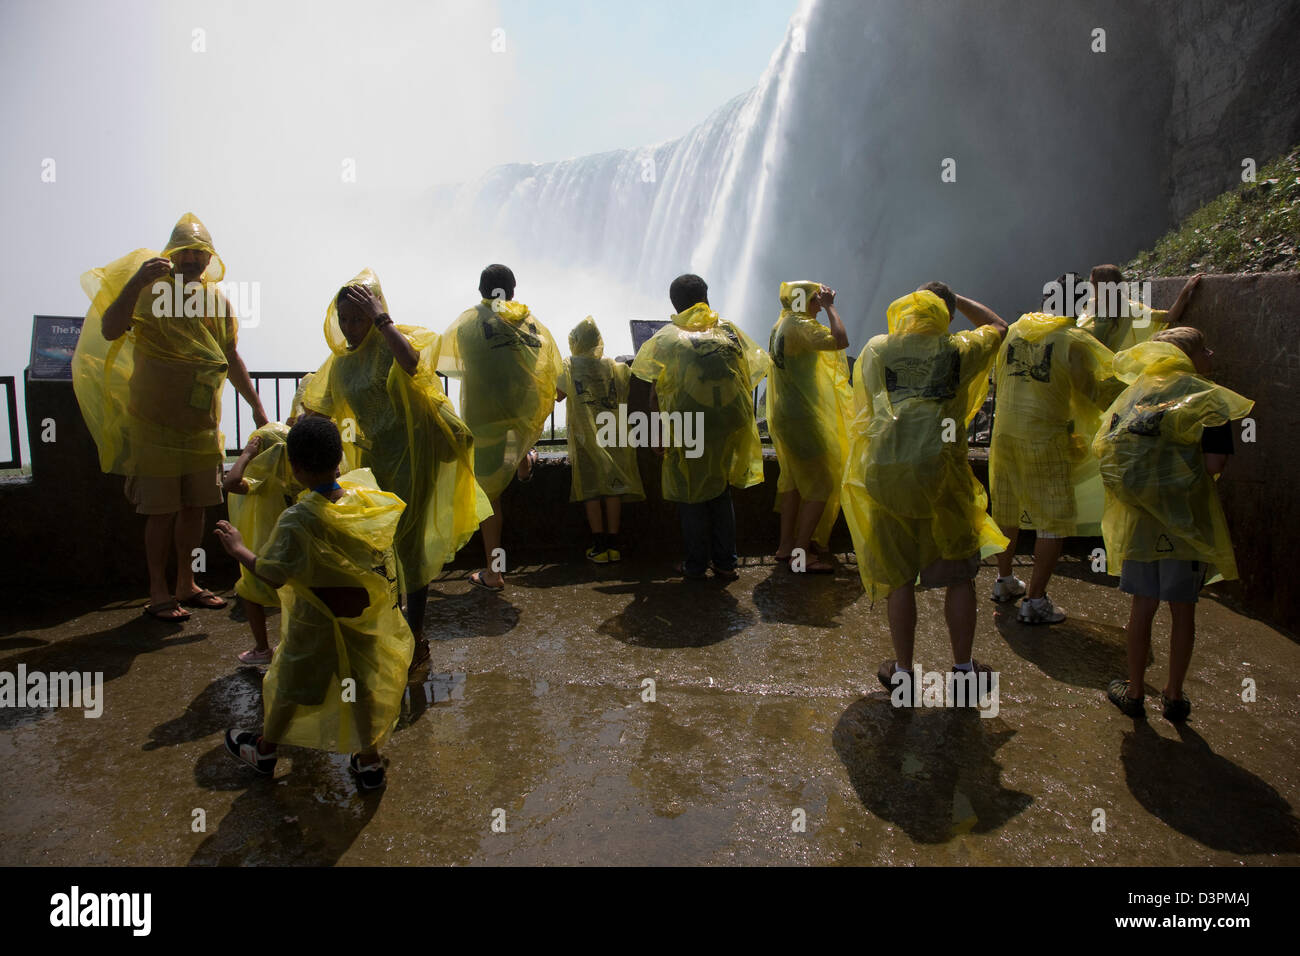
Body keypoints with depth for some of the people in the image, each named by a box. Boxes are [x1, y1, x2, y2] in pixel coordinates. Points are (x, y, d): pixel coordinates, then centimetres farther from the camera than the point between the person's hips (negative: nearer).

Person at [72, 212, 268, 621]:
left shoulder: (217, 299, 7)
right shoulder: (151, 292, -8)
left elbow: (230, 357, 16)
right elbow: (110, 330, -23)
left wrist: (256, 405, 15)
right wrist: (136, 282, -33)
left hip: (202, 426, 5)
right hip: (156, 425, -5)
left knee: (194, 507, 11)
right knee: (162, 510, 0)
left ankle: (186, 585, 24)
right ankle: (158, 592, 12)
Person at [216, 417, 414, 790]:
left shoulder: (297, 520, -28)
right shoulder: (364, 492, -14)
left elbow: (273, 575, -22)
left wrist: (238, 549, -8)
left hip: (315, 623, -4)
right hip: (363, 619, 4)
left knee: (290, 685, 18)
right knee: (361, 683, 18)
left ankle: (264, 750, 42)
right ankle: (369, 760, 29)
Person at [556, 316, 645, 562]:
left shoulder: (570, 366, 3)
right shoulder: (615, 366, 8)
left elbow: (557, 395, 12)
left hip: (585, 437, -2)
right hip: (613, 435, 2)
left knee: (590, 489, 1)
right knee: (613, 486, 4)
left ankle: (599, 546, -2)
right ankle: (613, 543, 5)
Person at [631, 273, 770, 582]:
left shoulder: (666, 337, 0)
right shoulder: (729, 329, 7)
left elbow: (655, 393, -3)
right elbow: (749, 380, 7)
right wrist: (745, 424, 15)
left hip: (687, 429, -3)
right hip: (729, 426, 3)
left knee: (692, 496, 10)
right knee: (722, 493, 17)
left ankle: (696, 565, 15)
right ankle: (725, 562, 19)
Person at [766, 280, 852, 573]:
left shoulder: (781, 324, 11)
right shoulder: (799, 326, -20)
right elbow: (841, 340, -31)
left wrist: (826, 306, 18)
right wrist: (830, 307, -19)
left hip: (784, 415, 10)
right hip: (802, 418, -10)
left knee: (794, 478, 18)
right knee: (820, 484, -2)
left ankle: (786, 545, 26)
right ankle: (801, 554, 1)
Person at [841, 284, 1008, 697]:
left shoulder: (875, 349, 3)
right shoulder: (957, 350, 1)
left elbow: (863, 407, 14)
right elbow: (997, 326, 21)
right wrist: (956, 298, 26)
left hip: (885, 473, 1)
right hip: (941, 473, -1)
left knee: (899, 578, 10)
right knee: (959, 575, 13)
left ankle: (902, 673, 18)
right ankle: (963, 668, 23)